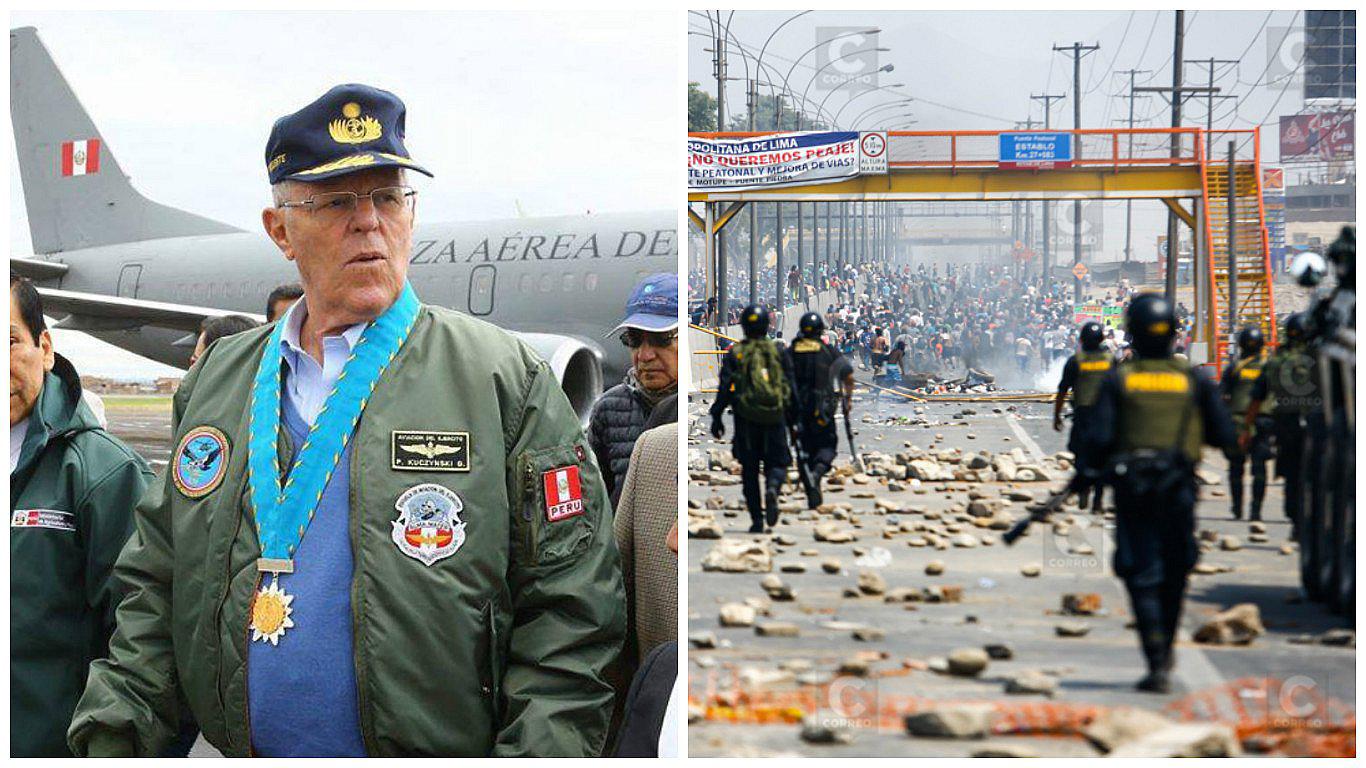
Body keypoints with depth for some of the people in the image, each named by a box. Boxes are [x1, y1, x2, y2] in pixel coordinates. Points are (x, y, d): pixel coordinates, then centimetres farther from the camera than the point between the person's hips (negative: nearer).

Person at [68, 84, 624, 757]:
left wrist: (542, 751, -20)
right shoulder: (216, 381, 9)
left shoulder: (506, 379, -5)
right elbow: (154, 593, 13)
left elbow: (569, 624, -10)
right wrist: (111, 739, 1)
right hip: (244, 751, 4)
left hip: (444, 753, -4)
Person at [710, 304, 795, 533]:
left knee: (749, 468, 10)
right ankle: (772, 489, -24)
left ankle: (756, 519, 6)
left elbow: (724, 387, -4)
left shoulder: (735, 353, 1)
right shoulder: (778, 352, 5)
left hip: (746, 419, 0)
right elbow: (790, 387, 4)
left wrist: (716, 417, 0)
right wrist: (792, 418, 12)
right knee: (777, 463, 10)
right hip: (774, 417, 0)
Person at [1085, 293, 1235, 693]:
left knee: (1142, 577, 1)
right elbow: (1224, 436, 1)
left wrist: (1090, 464, 11)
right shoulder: (1195, 380, 0)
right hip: (1179, 489, 1)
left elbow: (1099, 438, -9)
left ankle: (1157, 665, -8)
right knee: (1175, 572, 19)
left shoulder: (1117, 380, -3)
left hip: (1131, 491, -1)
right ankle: (1165, 651, 31)